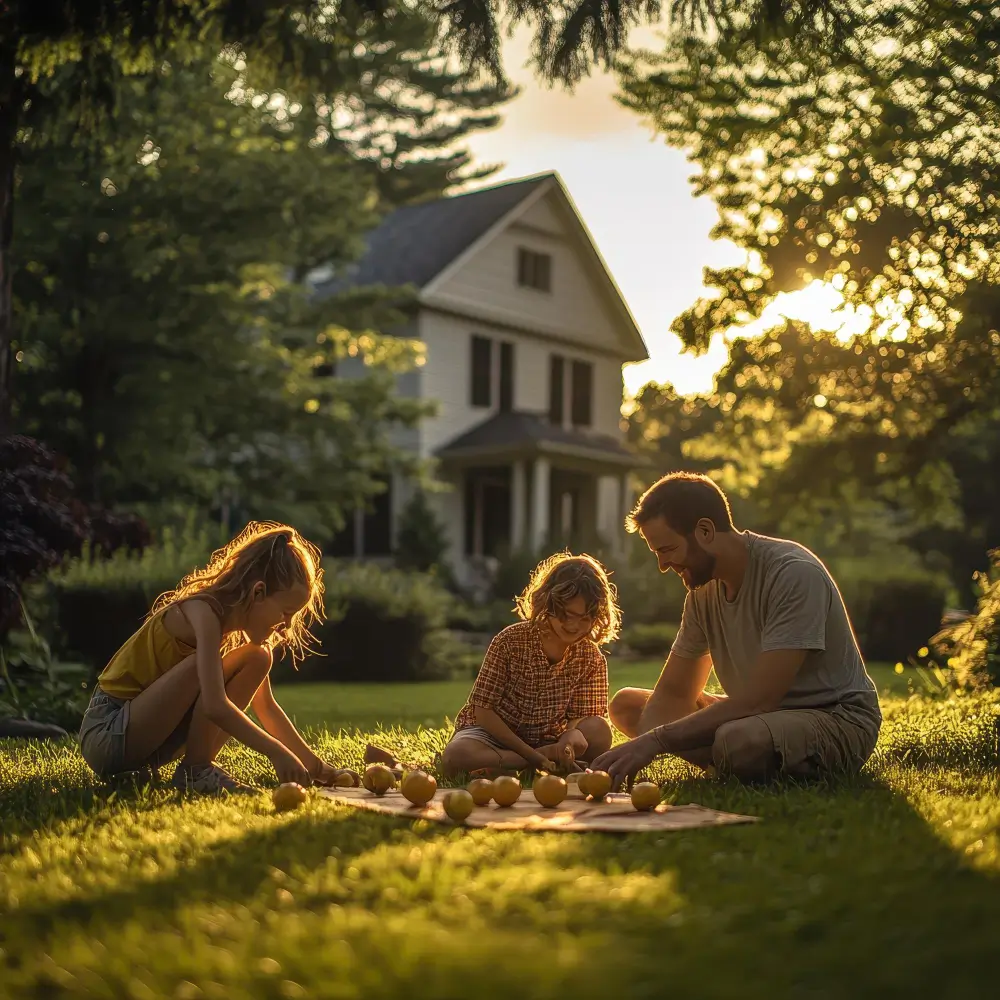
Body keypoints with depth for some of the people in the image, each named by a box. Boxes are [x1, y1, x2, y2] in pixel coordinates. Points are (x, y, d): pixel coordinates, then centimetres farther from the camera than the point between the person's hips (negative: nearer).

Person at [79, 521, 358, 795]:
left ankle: (196, 767, -6)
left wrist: (315, 765, 3)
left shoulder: (238, 623, 4)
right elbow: (215, 706, -35)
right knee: (205, 664, -29)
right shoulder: (204, 612, -22)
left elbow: (267, 708, 10)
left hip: (146, 738, 8)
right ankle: (194, 771, -14)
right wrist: (276, 752, -33)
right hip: (107, 736, -8)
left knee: (257, 657, -1)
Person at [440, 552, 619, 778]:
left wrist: (572, 735, -34)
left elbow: (580, 716, -7)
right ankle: (555, 762, -28)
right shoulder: (510, 641, -17)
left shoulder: (592, 659, -6)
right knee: (455, 759, -36)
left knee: (600, 734, -26)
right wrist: (533, 756, -23)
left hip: (546, 741, 2)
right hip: (493, 733, -2)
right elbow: (483, 711, -15)